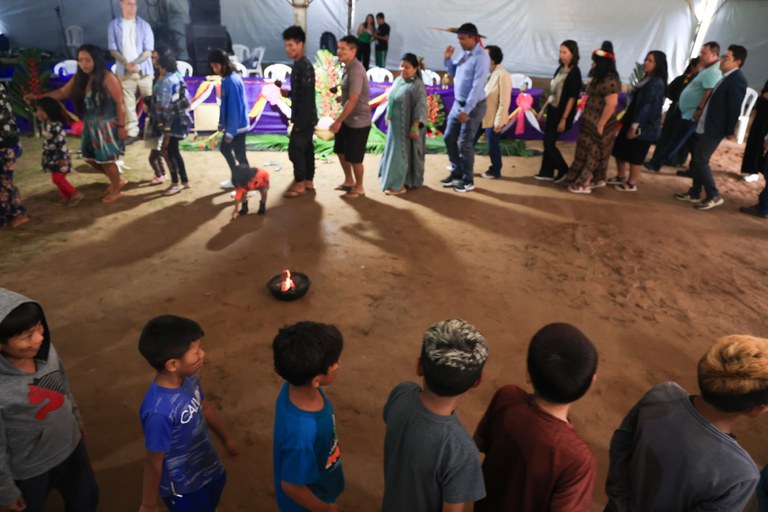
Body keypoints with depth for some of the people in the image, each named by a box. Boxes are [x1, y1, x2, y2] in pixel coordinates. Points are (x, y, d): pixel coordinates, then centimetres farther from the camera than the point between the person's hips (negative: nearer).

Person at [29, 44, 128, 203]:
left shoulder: (107, 77, -16)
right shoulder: (79, 78, 4)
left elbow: (120, 103, -15)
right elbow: (62, 92, 12)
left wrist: (121, 126, -16)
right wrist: (38, 97, 0)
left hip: (107, 125, -8)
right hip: (90, 126, 8)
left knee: (106, 160, 2)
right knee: (90, 157, 15)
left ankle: (116, 190, 23)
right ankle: (117, 181, 34)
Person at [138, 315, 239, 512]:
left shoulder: (188, 377, -17)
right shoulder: (159, 411, -39)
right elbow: (153, 462, -24)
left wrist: (227, 438, 18)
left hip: (208, 467, 6)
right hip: (182, 484, -6)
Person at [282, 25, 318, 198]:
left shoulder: (305, 66, -18)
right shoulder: (299, 64, 12)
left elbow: (307, 96, -22)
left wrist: (300, 122, -22)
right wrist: (286, 92, 7)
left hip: (305, 118, -9)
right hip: (305, 117, 9)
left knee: (295, 149, -5)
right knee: (306, 149, 13)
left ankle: (299, 183, 5)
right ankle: (308, 181, 21)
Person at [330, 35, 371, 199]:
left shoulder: (356, 71, -24)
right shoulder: (348, 67, 7)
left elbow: (352, 101, -26)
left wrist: (338, 121, -22)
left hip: (358, 121, -10)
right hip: (348, 119, 10)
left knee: (354, 158, 2)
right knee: (341, 150, 20)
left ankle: (359, 188, 22)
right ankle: (349, 181, 38)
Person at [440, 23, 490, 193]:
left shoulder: (481, 57, -18)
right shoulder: (464, 54, 7)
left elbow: (477, 86, -23)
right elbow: (453, 73, 20)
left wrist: (466, 110, -25)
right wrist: (448, 59, 1)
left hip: (473, 106, -8)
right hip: (457, 103, 8)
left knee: (465, 144, -2)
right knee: (449, 138, 12)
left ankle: (468, 181, 14)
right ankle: (456, 173, 27)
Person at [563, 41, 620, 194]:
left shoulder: (609, 80, -22)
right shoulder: (600, 77, 11)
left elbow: (611, 104, -27)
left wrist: (601, 124, -25)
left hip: (599, 124, -9)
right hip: (592, 122, 9)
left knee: (591, 152, 0)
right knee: (591, 151, 17)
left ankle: (584, 183, 11)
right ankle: (597, 179, 29)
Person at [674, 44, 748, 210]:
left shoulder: (737, 79, -15)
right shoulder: (727, 77, 14)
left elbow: (734, 108, -16)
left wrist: (730, 131, -15)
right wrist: (699, 115, 14)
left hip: (713, 128, -9)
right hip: (704, 126, 9)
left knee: (700, 161, -8)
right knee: (696, 160, 12)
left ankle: (714, 196, 1)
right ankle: (694, 193, 22)